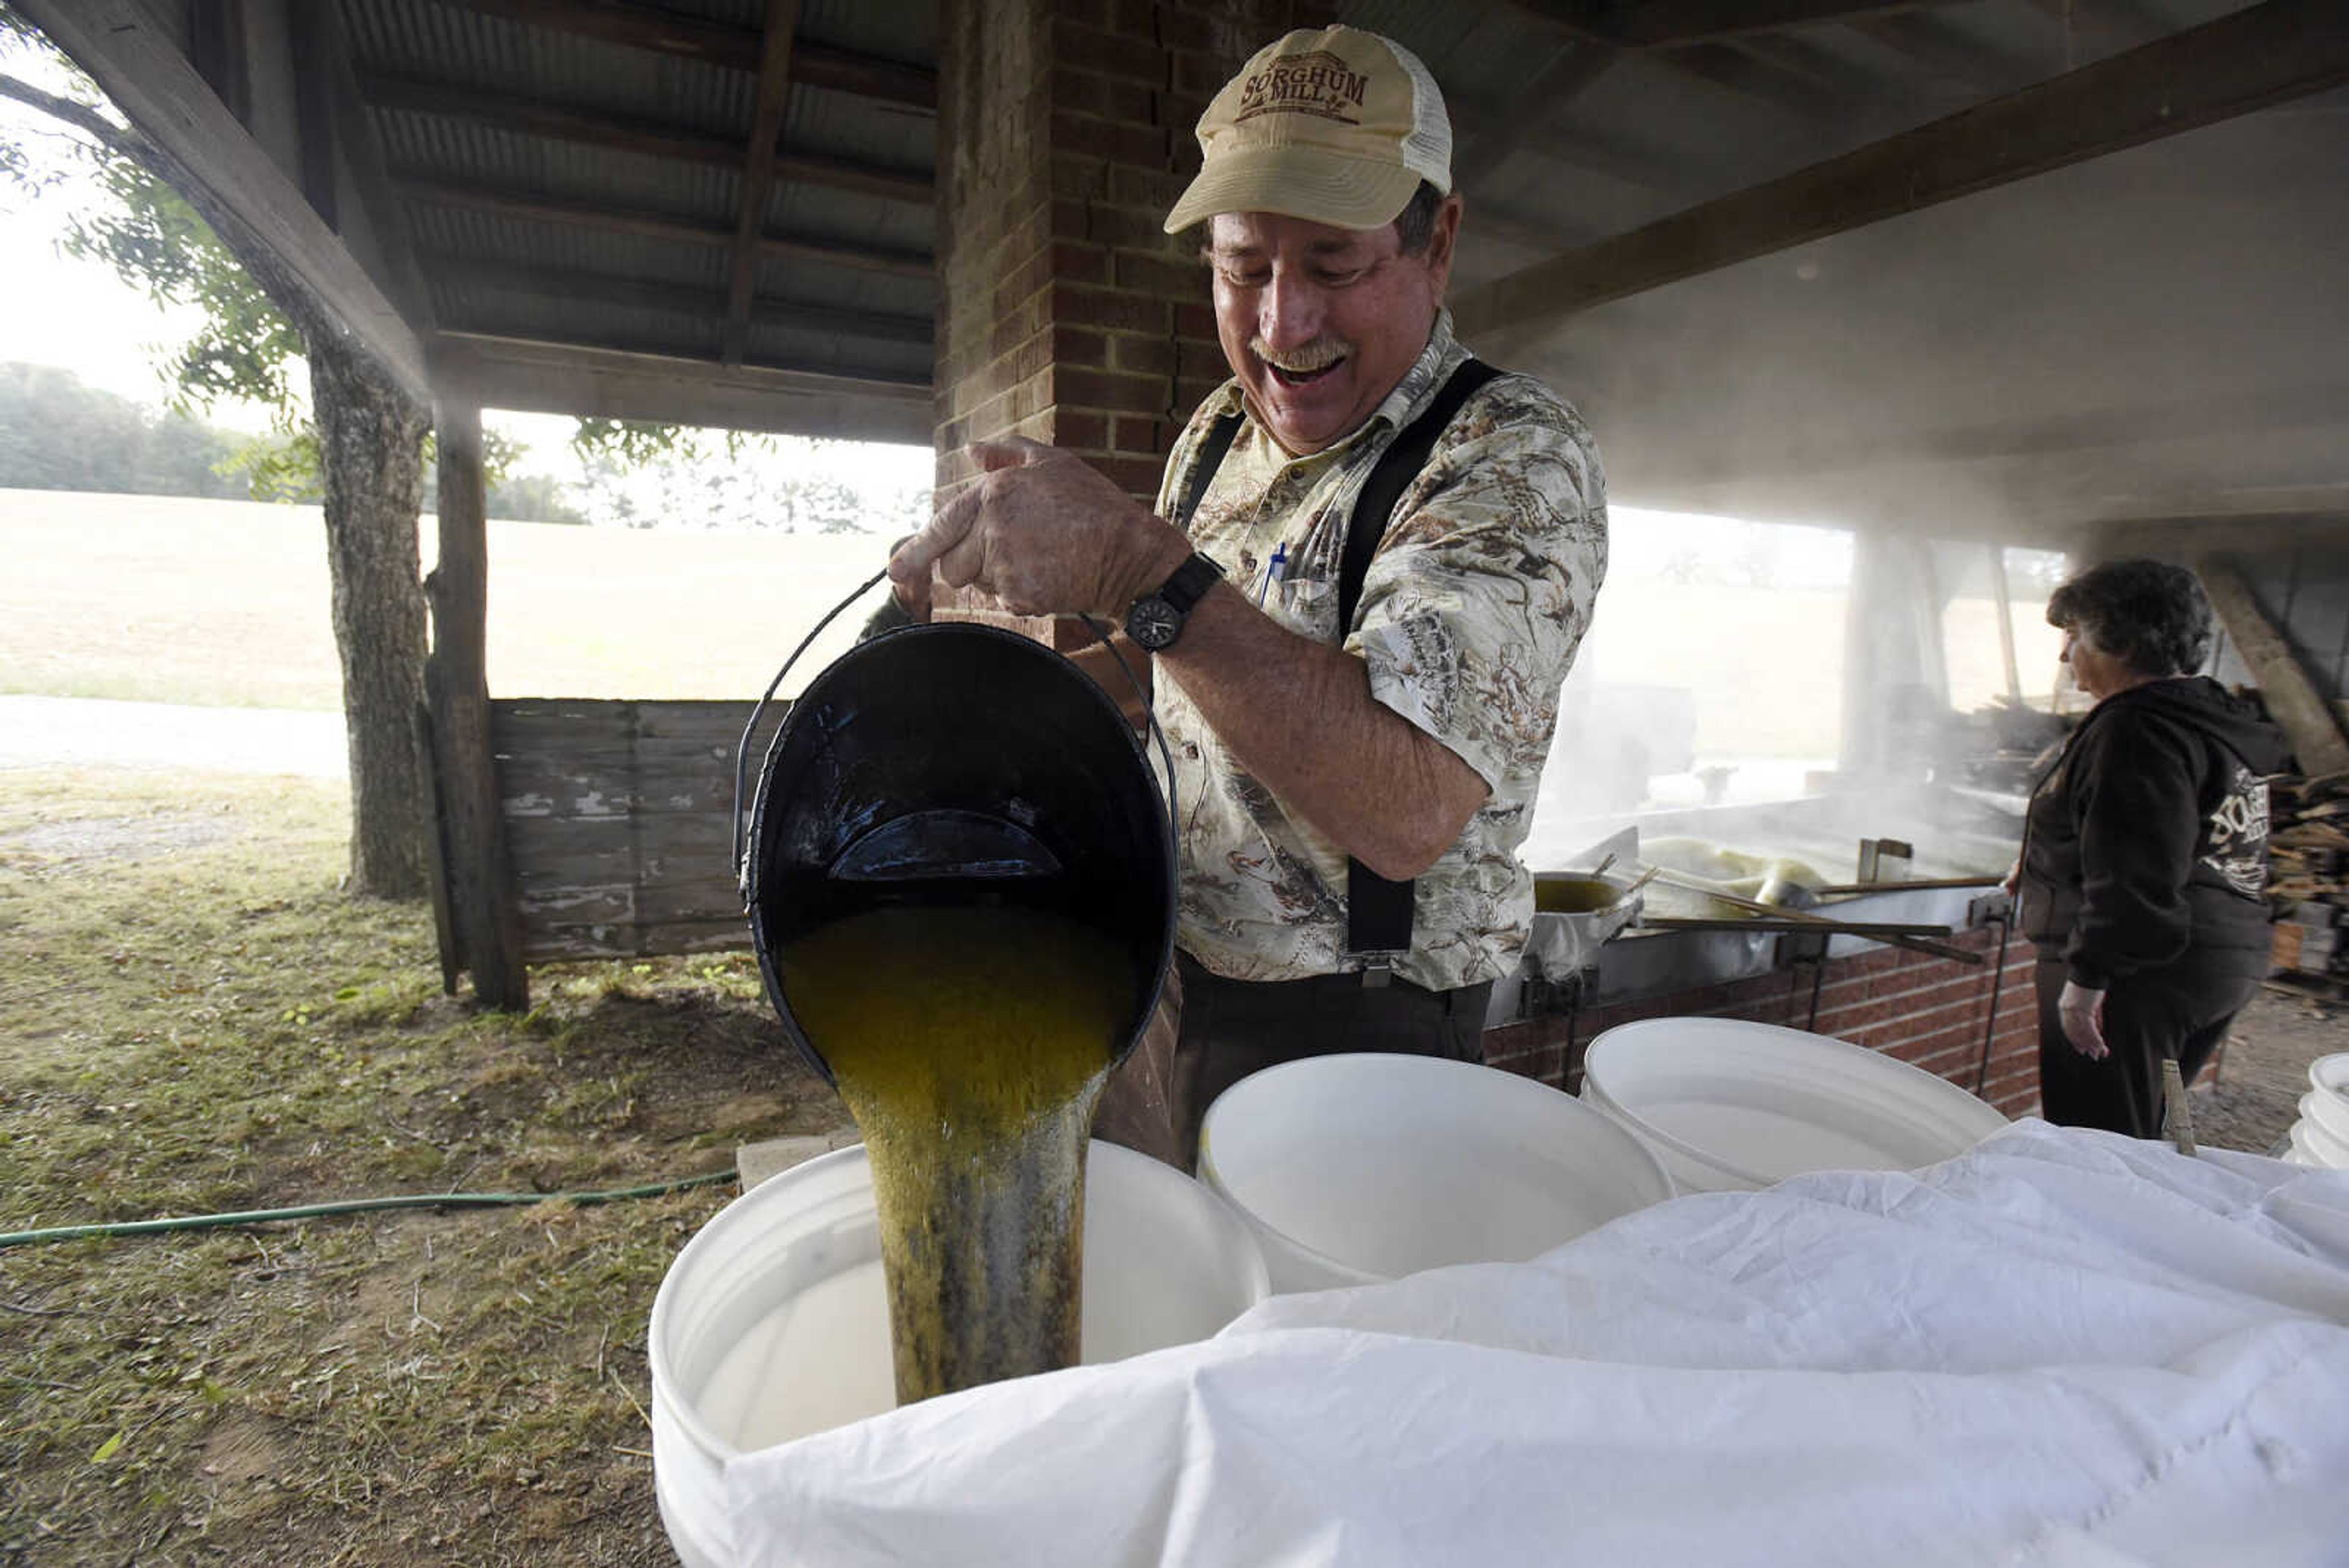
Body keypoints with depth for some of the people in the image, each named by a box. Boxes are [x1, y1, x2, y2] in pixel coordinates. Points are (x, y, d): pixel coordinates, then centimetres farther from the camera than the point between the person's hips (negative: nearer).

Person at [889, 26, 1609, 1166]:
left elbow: (1407, 809, -33)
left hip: (1347, 1052, -7)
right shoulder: (1217, 435, 5)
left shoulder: (1516, 458, -17)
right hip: (1155, 1007, 7)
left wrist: (1140, 569, -38)